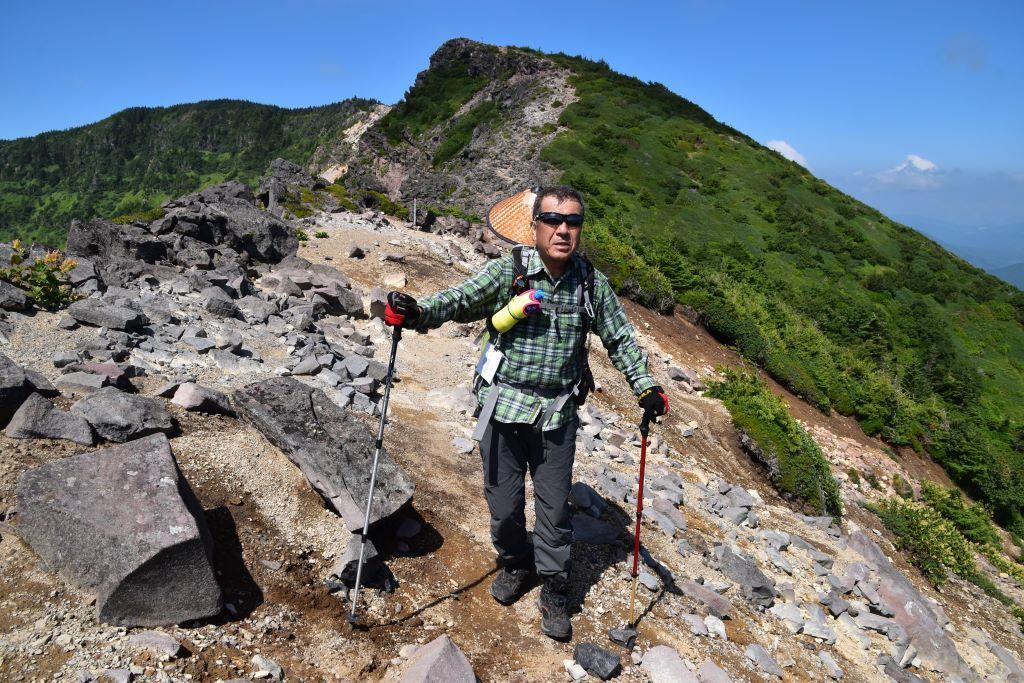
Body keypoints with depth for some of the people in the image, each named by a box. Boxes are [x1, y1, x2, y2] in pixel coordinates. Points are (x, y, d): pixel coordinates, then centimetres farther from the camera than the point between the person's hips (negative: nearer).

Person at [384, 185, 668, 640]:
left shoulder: (592, 283, 0)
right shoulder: (507, 271, -7)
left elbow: (620, 338, 11)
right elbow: (459, 300, -16)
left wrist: (645, 386, 5)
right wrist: (415, 313, -35)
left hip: (558, 414, 1)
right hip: (504, 407, -1)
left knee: (555, 508, 10)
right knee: (504, 502, 12)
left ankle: (554, 590, 33)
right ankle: (515, 564, 42)